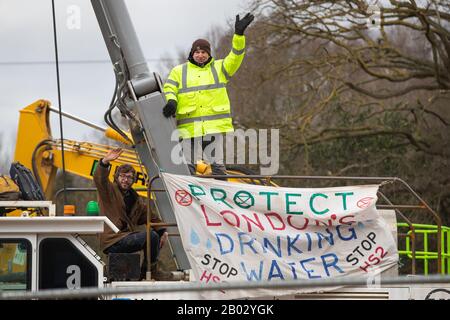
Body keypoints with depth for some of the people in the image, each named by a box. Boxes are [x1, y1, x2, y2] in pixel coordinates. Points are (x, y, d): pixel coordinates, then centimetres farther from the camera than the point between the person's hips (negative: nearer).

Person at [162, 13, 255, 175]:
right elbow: (169, 89, 6)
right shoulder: (179, 71, 14)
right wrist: (171, 100, -18)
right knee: (189, 166, 0)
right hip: (189, 125, 0)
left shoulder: (219, 68, 13)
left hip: (214, 124, 0)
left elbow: (235, 58, 0)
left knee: (217, 164, 0)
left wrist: (239, 34, -13)